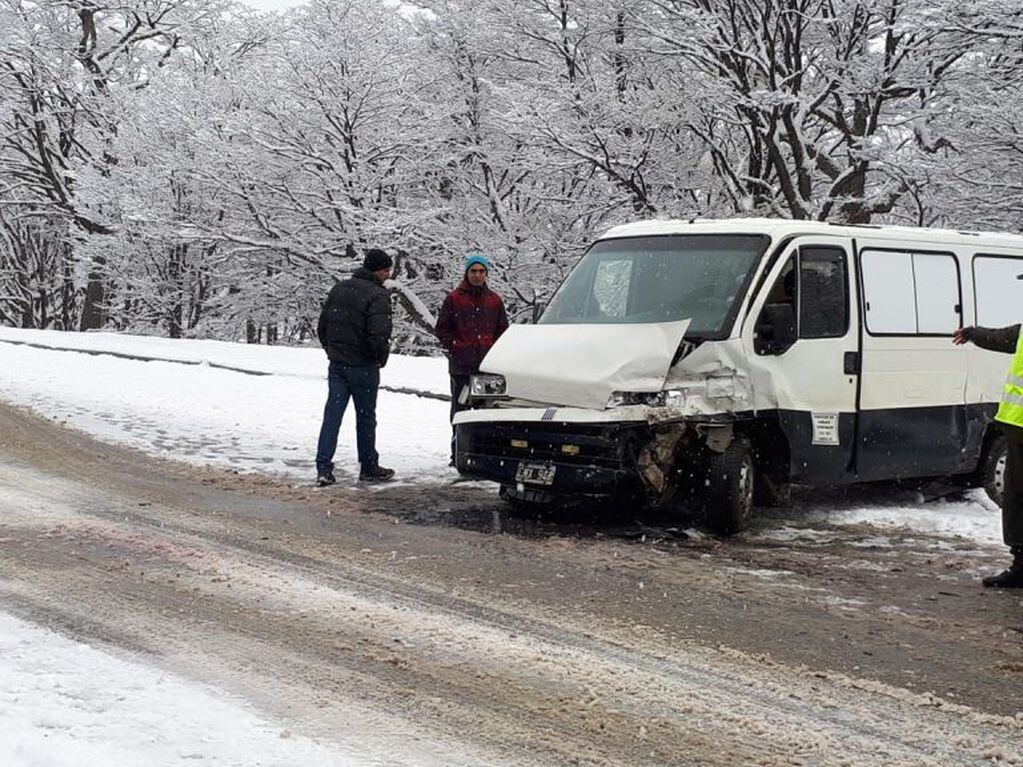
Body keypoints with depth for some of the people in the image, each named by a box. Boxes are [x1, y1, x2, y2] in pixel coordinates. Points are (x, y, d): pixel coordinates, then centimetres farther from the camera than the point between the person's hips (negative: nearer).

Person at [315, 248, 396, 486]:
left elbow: (322, 326, 13)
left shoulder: (339, 289, 9)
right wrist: (382, 358, -5)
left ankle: (323, 468, -5)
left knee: (332, 414, 3)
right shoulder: (377, 295, -15)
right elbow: (378, 335, -22)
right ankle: (369, 468, 18)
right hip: (363, 366, -6)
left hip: (337, 365, 6)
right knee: (365, 417, 7)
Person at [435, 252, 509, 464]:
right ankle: (457, 454, 8)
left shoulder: (494, 301, 10)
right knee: (459, 410, 3)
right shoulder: (454, 299, 2)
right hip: (460, 366, -2)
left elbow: (503, 330, 15)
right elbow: (442, 328, 4)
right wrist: (454, 347, -5)